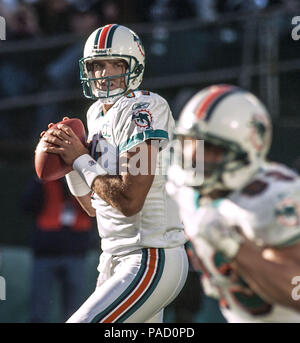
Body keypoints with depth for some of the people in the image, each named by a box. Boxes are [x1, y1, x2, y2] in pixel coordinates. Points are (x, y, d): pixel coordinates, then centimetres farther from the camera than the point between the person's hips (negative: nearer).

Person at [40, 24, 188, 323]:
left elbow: (130, 201, -22)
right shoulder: (98, 115, 14)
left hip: (150, 261, -10)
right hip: (116, 261, 10)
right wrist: (67, 155, 5)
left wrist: (82, 161, -11)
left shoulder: (142, 110, -14)